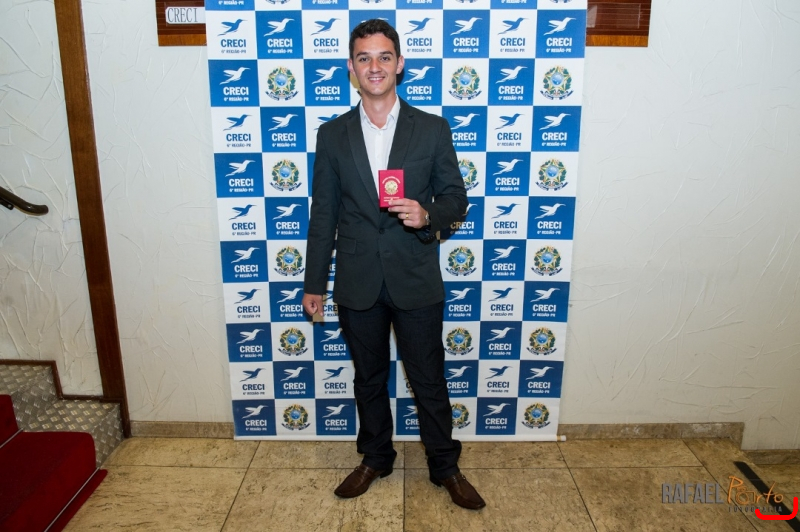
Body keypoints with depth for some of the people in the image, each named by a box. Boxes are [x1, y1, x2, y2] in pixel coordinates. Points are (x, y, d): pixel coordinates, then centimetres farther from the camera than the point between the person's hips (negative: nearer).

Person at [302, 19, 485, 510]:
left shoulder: (433, 129, -1)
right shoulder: (332, 135, 2)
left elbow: (456, 199, 2)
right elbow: (323, 214, 4)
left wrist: (428, 215, -21)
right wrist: (315, 282, 5)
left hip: (416, 280, -1)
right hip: (357, 282, 2)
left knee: (429, 379, 11)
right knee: (369, 378, 17)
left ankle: (445, 466, 33)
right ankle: (376, 458, 39)